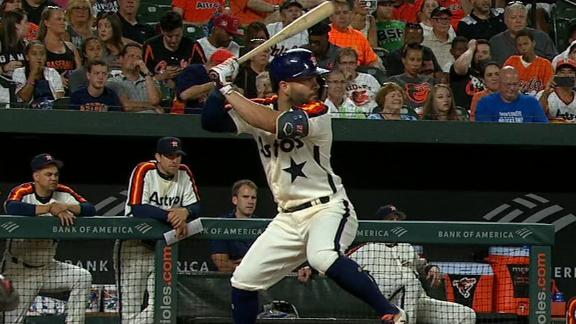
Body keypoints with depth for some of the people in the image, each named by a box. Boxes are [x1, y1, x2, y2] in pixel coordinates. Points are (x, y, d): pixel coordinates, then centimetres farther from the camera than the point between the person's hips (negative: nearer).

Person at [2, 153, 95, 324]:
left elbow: (90, 209, -10)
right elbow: (12, 207, -40)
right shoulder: (23, 192, -16)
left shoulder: (63, 193, -1)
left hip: (48, 267, 5)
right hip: (20, 271, -5)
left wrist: (66, 207, -29)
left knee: (83, 277, -13)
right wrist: (51, 208, -37)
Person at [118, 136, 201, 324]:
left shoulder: (184, 174, 3)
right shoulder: (144, 171, -14)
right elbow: (138, 209, -25)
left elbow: (196, 207, -1)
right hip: (134, 245, -5)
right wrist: (171, 216, -31)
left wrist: (185, 212, -25)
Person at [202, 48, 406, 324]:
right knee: (242, 281, 6)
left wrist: (228, 92, -22)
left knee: (323, 257, -37)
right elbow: (210, 122, 2)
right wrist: (220, 84, -13)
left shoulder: (317, 113, -14)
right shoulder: (259, 111, 3)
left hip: (328, 208, -7)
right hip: (288, 218, 7)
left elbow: (275, 124, -30)